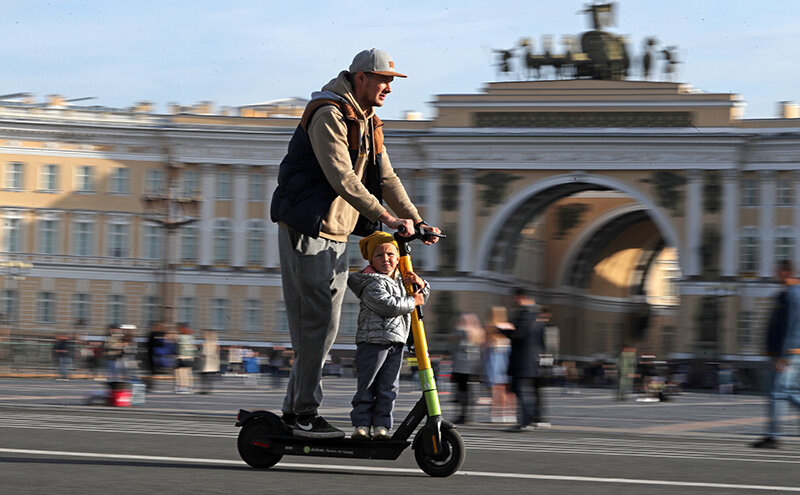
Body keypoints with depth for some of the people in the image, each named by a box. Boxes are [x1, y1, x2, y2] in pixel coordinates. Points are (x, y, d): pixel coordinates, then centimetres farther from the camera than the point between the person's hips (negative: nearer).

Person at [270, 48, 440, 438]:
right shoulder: (328, 114, -15)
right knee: (318, 322, -11)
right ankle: (304, 413, -7)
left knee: (324, 326, 9)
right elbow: (342, 177, -25)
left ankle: (294, 409, 14)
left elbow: (386, 178, 16)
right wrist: (386, 218, -30)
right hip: (306, 230, -9)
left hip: (337, 234, 10)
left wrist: (416, 221, 4)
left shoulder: (367, 123, 15)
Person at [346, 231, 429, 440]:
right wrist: (412, 301, -13)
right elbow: (387, 305, -23)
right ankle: (362, 424, 3)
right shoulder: (373, 283, -10)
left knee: (388, 387, 5)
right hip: (373, 340, -7)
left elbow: (422, 298, 25)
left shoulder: (401, 281, 18)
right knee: (366, 385, -2)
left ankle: (381, 424, 9)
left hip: (396, 342, 7)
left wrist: (421, 285, 3)